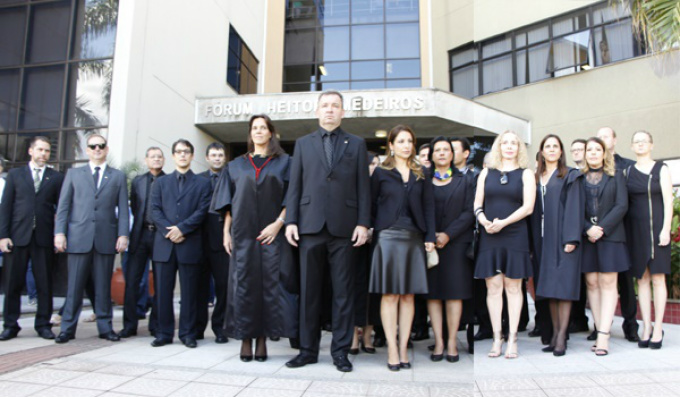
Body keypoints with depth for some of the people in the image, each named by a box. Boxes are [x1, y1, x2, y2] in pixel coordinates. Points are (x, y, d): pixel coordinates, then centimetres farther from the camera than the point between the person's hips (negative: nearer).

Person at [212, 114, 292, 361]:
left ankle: (262, 338, 6)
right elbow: (228, 202, 12)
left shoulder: (283, 162, 9)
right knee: (243, 283, 0)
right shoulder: (236, 165, 15)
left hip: (270, 234, -1)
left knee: (268, 283, -2)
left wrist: (278, 223, -12)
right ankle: (245, 338, 7)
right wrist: (226, 231, 2)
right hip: (242, 232, 2)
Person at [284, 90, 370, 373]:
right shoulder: (303, 143, 15)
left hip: (344, 228, -1)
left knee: (343, 292, 3)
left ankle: (340, 350, 14)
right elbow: (294, 185, 9)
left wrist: (363, 223, -4)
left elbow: (363, 187, 6)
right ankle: (308, 349, 17)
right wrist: (291, 221, -1)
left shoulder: (356, 144, 12)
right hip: (310, 226, 1)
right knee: (308, 291, 6)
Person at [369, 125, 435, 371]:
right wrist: (374, 231, -3)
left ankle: (403, 348, 12)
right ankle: (392, 350, 4)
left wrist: (430, 237, 2)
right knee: (390, 294, -2)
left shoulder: (421, 174, 13)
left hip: (414, 238, 3)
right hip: (389, 237, -3)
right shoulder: (381, 173, 6)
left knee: (408, 295, 5)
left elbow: (428, 206, 10)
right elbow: (371, 204, 6)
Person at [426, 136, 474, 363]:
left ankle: (452, 342, 5)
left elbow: (469, 213, 1)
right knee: (433, 293, -1)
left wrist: (448, 234, -11)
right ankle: (438, 342, 4)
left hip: (455, 243, 0)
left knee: (454, 293, -1)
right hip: (428, 244, 0)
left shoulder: (463, 181, 10)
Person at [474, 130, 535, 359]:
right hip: (489, 237, 2)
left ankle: (512, 339, 9)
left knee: (513, 287, 2)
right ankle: (497, 338, 10)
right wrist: (484, 221, -11)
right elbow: (477, 204, 8)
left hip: (515, 236, -2)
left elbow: (528, 207, -4)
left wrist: (503, 222, -15)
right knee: (493, 287, 3)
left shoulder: (525, 174, 5)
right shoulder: (486, 173, 12)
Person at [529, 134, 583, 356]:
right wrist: (532, 242, 5)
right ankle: (555, 333, 11)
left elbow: (574, 207, -6)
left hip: (562, 238, -5)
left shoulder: (569, 177, 3)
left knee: (563, 286, -7)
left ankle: (562, 336, -3)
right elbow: (532, 210, 12)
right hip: (542, 240, 5)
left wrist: (571, 238, -16)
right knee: (548, 287, 5)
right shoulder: (536, 178, 16)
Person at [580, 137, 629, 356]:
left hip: (610, 235, -1)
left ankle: (603, 335, -8)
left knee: (608, 283, -6)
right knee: (592, 284, 1)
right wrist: (588, 228, -11)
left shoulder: (616, 176, 8)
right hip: (587, 236, 2)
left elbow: (621, 206, -2)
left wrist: (602, 228, -12)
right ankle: (601, 333, 6)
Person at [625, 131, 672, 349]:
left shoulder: (661, 169, 3)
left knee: (657, 278, -2)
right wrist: (625, 231, 2)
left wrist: (665, 229, -12)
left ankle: (658, 328, 4)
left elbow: (668, 201, -3)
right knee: (642, 279, 4)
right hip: (635, 230, 3)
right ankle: (646, 327, 9)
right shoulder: (628, 171, 10)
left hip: (656, 227, -3)